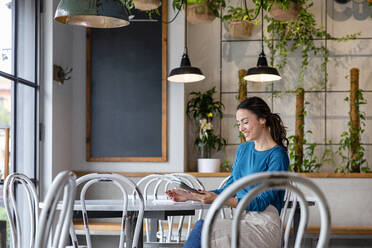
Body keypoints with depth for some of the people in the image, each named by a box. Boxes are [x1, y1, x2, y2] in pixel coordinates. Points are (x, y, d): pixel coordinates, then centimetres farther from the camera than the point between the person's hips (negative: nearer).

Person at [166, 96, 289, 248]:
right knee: (201, 227, -22)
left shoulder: (277, 156, -9)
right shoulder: (243, 149, 16)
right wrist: (190, 196, 9)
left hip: (264, 225, -6)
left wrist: (217, 200, -24)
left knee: (202, 227, -25)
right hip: (242, 221, 6)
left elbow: (262, 202, -15)